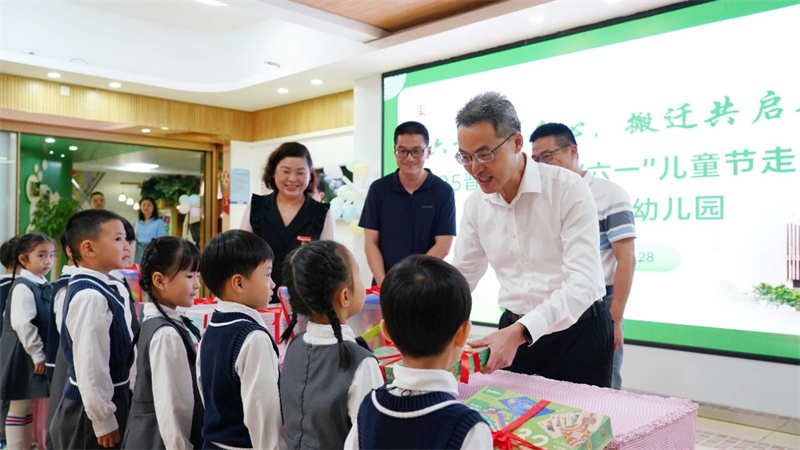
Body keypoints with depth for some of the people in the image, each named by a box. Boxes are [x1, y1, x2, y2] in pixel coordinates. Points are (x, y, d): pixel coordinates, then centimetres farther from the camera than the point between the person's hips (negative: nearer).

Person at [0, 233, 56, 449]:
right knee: (19, 408, 2)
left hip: (40, 353, 9)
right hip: (23, 355, -9)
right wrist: (37, 354, -20)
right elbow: (22, 324, -23)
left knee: (29, 406, 16)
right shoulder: (22, 287, -17)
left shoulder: (46, 286, 10)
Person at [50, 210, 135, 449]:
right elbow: (90, 365, -24)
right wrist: (103, 420, -17)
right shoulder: (90, 296, -23)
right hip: (92, 410, -9)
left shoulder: (112, 289, 5)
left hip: (112, 400, 9)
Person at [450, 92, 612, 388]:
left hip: (576, 332, -4)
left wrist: (519, 332, -35)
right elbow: (461, 277, 8)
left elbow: (583, 281, -24)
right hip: (515, 332, 4)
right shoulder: (475, 205, 0)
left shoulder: (568, 189, -17)